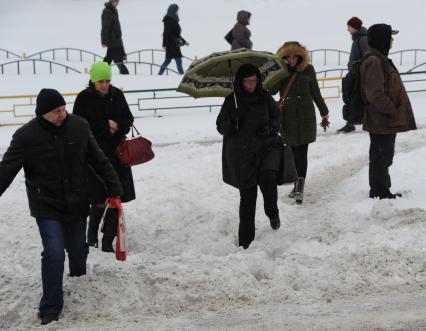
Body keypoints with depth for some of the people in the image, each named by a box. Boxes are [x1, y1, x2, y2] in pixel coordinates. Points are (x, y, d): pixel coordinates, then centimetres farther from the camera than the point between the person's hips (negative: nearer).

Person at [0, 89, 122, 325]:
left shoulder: (79, 127, -6)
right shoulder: (26, 136, -15)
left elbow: (99, 161, 3)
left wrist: (114, 189, 3)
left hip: (77, 204, 3)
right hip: (47, 207, -3)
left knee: (78, 250, 15)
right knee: (54, 253, -14)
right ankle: (50, 310, 1)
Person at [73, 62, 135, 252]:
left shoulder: (116, 95, 5)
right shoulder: (84, 98, -6)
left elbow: (128, 119, 10)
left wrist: (117, 127, -11)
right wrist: (106, 125, -14)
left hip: (117, 152, 4)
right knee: (100, 198, -7)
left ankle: (108, 241, 16)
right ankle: (92, 231, 21)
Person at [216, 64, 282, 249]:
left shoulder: (265, 98, 3)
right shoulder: (232, 101, -1)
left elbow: (277, 118, 12)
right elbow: (221, 126, 3)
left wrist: (270, 127, -10)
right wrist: (233, 121, -19)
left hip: (267, 146, 0)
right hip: (242, 153, 0)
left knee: (267, 178, -26)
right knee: (248, 194, 1)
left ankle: (273, 213, 4)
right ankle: (245, 239, 14)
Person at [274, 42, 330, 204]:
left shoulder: (307, 69, -2)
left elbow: (315, 92, 8)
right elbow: (272, 90, -13)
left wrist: (324, 112, 15)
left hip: (305, 117, -2)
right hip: (287, 118, 2)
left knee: (301, 153, -7)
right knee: (292, 152, 7)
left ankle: (300, 188, -10)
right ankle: (298, 185, 18)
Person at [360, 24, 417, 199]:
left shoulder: (380, 59, 15)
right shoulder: (374, 62, -19)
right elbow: (375, 94, -25)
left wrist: (394, 111, 17)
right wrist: (393, 111, -17)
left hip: (386, 121, 10)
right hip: (382, 121, -10)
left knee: (384, 156, 17)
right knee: (381, 156, -2)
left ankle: (382, 190, 27)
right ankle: (380, 191, 6)